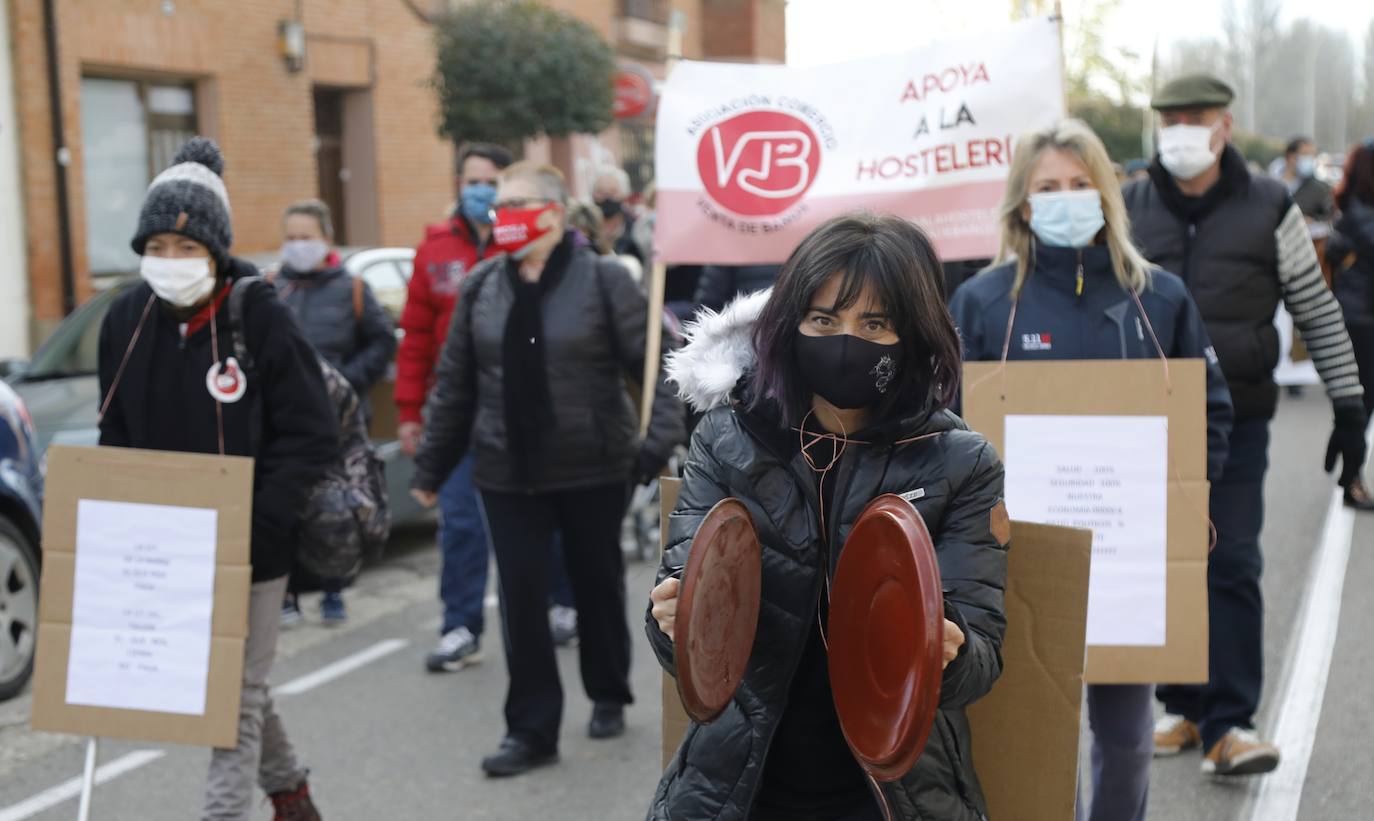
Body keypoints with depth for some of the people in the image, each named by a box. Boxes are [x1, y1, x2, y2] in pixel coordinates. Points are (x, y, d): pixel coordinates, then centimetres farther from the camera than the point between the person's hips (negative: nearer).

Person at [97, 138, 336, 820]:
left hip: (251, 550, -5)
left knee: (238, 695, -1)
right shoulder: (126, 320, 1)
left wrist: (256, 522, -21)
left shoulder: (260, 316, -14)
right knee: (240, 685, 20)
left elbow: (311, 435, -14)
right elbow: (116, 436, 10)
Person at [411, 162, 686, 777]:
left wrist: (660, 439, -21)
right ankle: (532, 730, 9)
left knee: (598, 586, 14)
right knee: (521, 598, 0)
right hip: (508, 474, 2)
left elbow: (655, 363, -10)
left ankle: (608, 696, 37)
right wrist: (431, 466, 9)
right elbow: (454, 384, 8)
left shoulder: (603, 279, -8)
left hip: (594, 470, -2)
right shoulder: (481, 287, 4)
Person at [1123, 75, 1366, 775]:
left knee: (1231, 566, -5)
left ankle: (1228, 722, 1)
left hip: (1236, 422, -2)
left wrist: (1348, 406, 3)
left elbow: (1317, 310, 5)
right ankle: (1184, 705, 21)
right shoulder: (1129, 211, 3)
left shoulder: (1269, 208, 0)